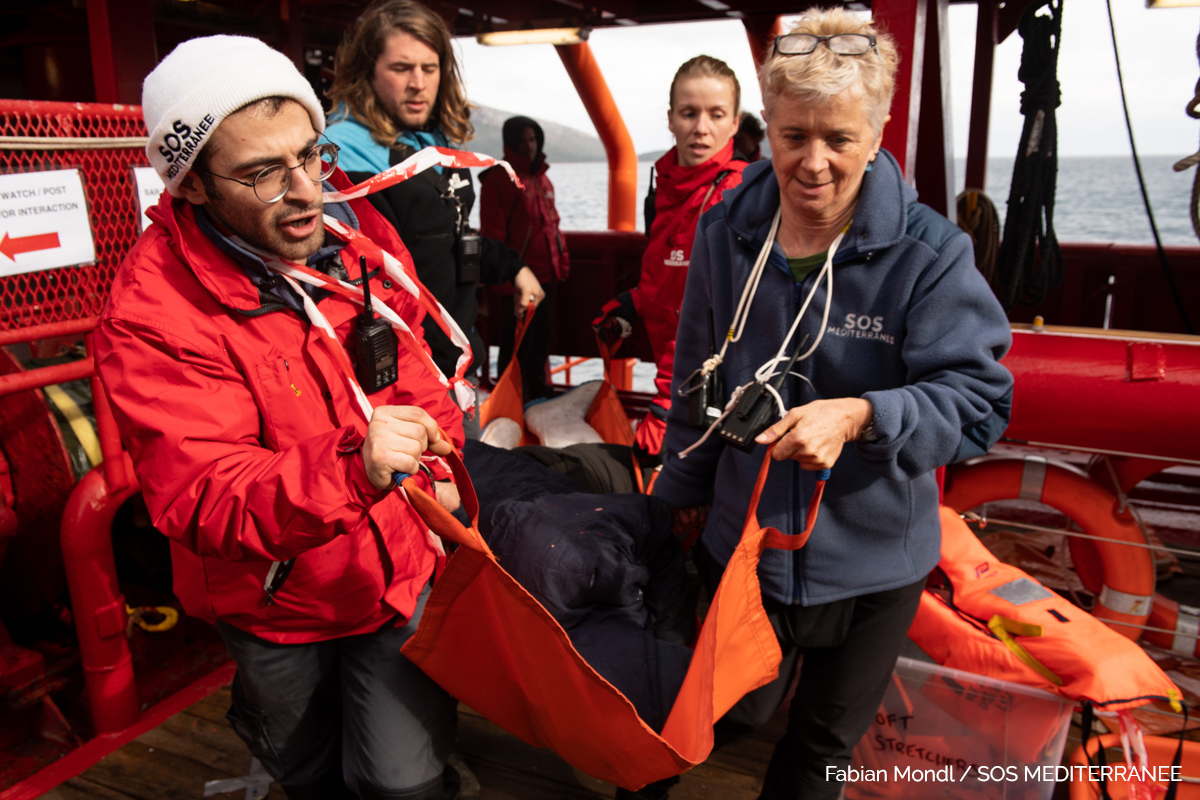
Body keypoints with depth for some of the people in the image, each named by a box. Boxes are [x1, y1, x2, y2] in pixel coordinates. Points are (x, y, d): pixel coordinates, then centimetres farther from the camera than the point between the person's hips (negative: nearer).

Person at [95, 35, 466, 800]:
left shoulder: (353, 225, -10)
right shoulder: (152, 312, -25)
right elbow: (202, 499, -30)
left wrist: (434, 463, -3)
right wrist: (349, 471, -47)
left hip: (398, 562, 2)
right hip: (277, 601, -1)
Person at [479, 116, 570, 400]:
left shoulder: (542, 179, 16)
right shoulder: (499, 179, -9)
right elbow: (493, 232, -13)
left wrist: (562, 258, 15)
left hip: (545, 274, 8)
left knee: (541, 337, 16)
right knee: (517, 343, -2)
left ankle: (538, 392, 29)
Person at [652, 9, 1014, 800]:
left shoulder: (928, 253, -19)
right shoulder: (727, 233, -7)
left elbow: (979, 397, -18)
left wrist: (861, 415, -35)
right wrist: (686, 489, 15)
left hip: (873, 558, -1)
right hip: (743, 536, 2)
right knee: (734, 714, 22)